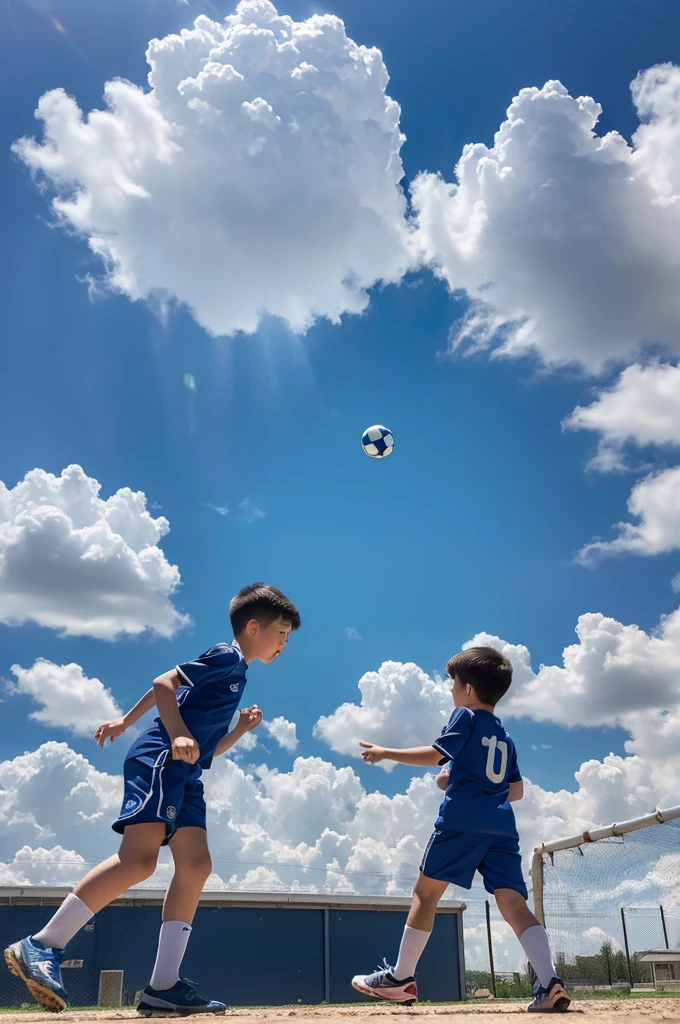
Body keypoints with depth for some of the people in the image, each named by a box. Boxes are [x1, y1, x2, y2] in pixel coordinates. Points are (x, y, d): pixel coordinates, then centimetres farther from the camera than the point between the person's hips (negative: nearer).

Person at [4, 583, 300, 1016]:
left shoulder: (236, 675, 26)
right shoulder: (227, 656, -1)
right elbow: (164, 683, -15)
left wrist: (242, 728, 18)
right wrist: (178, 735, -24)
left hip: (184, 776, 10)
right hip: (159, 760, -10)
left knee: (196, 866, 1)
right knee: (139, 858, -21)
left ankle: (164, 986, 1)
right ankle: (43, 946, -15)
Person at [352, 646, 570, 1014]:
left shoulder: (466, 717, 5)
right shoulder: (505, 737, 25)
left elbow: (435, 754, -5)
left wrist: (387, 753, 3)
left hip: (461, 821, -6)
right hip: (502, 825, 6)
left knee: (425, 892, 5)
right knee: (513, 902, -1)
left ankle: (401, 978, 11)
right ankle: (549, 983, -18)